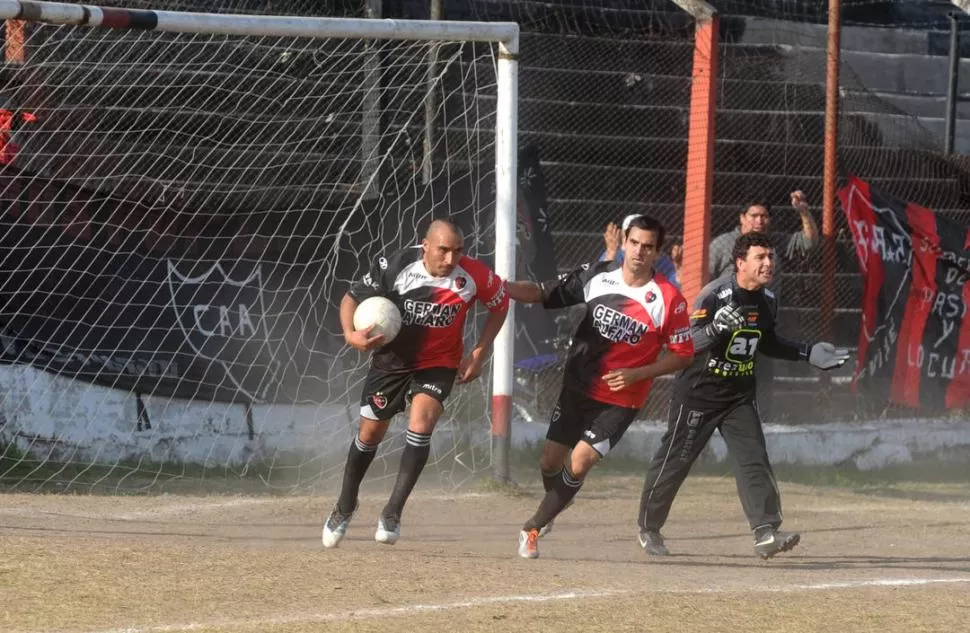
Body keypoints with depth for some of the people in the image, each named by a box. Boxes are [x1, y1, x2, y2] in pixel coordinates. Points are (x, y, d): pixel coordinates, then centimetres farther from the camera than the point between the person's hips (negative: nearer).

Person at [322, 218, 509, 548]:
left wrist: (479, 353, -5)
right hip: (391, 358, 1)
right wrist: (350, 334, -31)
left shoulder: (473, 275, -22)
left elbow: (500, 304, -1)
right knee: (370, 433, 11)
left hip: (438, 363, -1)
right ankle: (345, 506, 35)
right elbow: (352, 297, -12)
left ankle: (393, 513, -15)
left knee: (421, 424, -24)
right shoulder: (395, 267, -25)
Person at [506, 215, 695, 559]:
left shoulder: (669, 300, -15)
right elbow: (543, 293, -1)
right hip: (577, 387, 4)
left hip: (621, 399, -4)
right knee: (551, 461, 9)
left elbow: (683, 355, -8)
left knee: (579, 463, -14)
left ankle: (534, 528, 3)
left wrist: (636, 374, -19)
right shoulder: (598, 276, -6)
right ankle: (555, 505, 43)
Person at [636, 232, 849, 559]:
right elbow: (689, 343, -27)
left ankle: (766, 532, -14)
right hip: (698, 391, -5)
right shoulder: (715, 295, -20)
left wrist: (808, 353, 11)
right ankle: (648, 528, 20)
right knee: (675, 458, 3)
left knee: (753, 458, -8)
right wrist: (717, 328, -46)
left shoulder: (768, 301, 2)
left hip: (740, 394, 5)